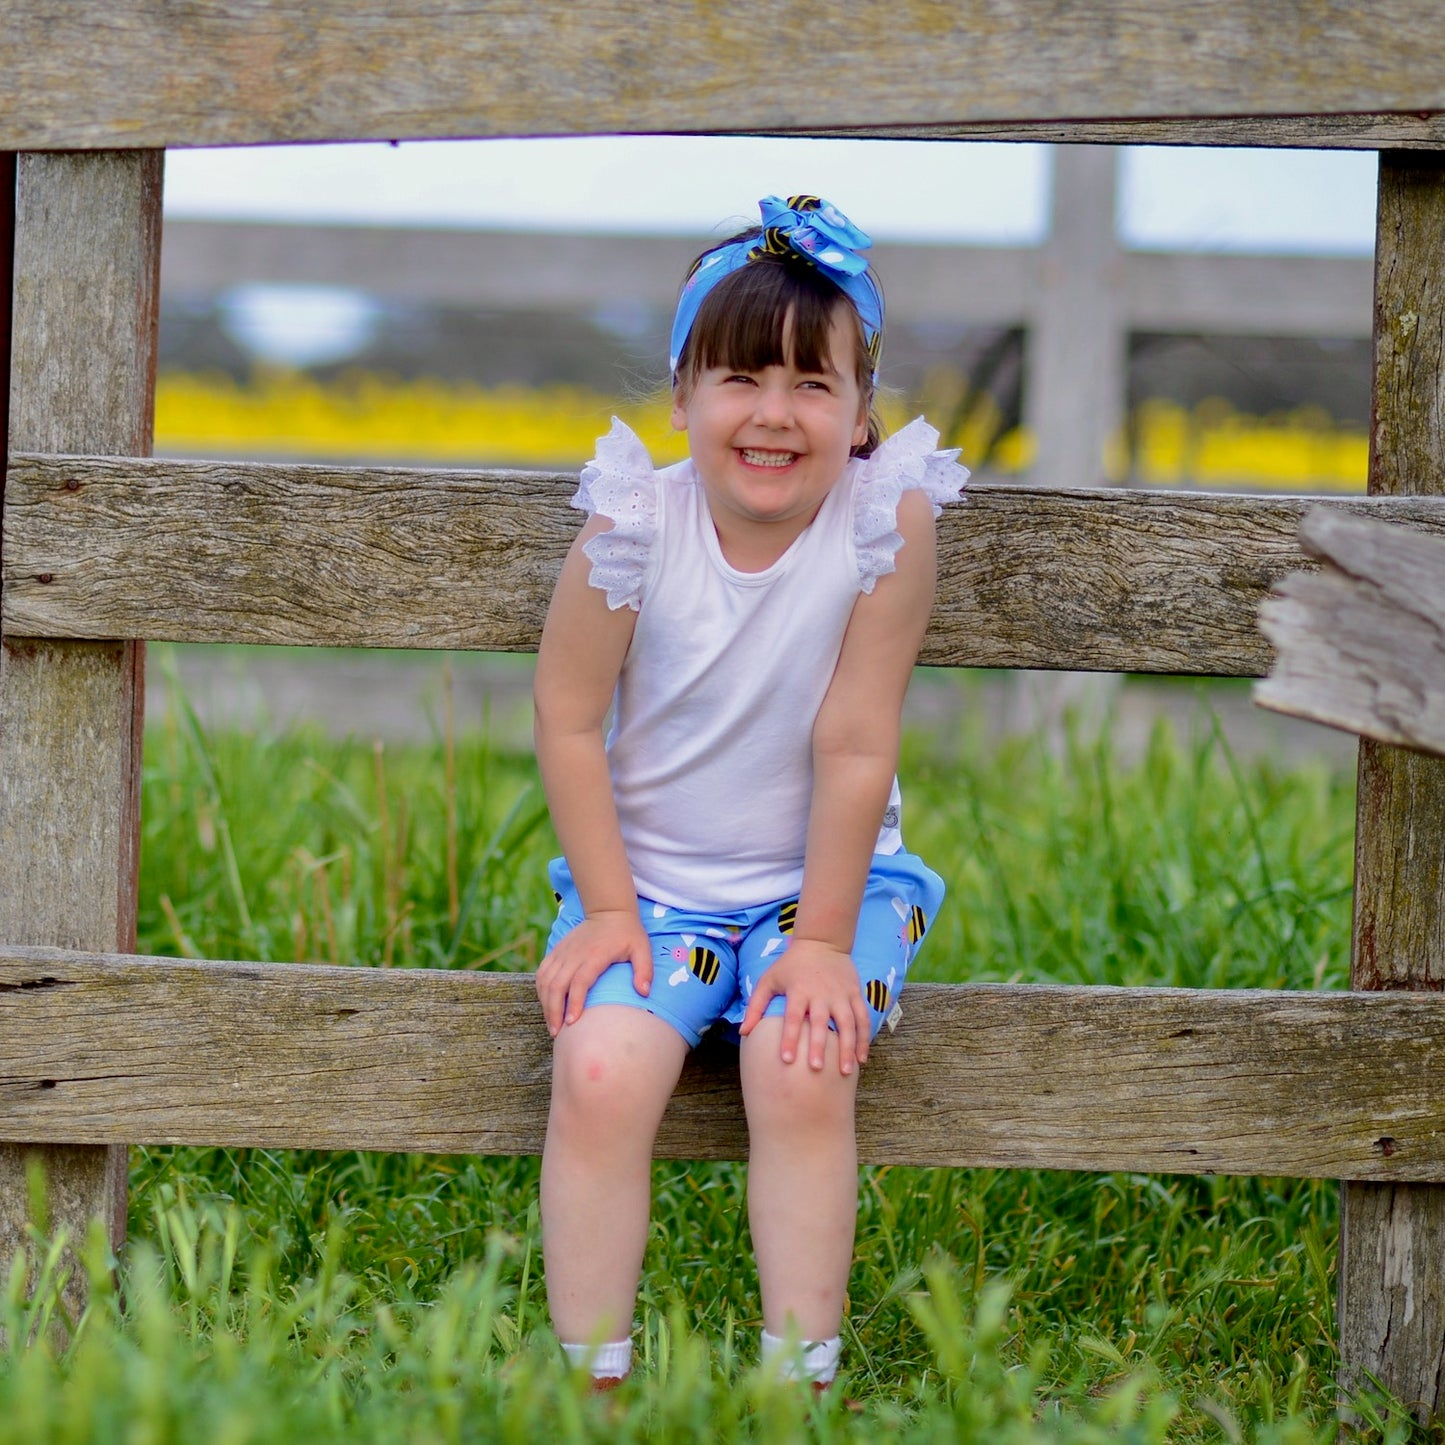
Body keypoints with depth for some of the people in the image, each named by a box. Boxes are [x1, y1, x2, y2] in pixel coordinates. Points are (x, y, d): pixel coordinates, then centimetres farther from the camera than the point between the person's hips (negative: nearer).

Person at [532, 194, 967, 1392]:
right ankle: (590, 1378, -9)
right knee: (600, 1074, -22)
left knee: (802, 1070, -25)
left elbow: (854, 747, -17)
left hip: (820, 876, -1)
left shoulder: (886, 521, -18)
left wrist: (823, 937, -15)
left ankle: (801, 1376, -13)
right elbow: (569, 721, -6)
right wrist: (605, 909, -7)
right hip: (648, 875, 1)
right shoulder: (634, 524, -15)